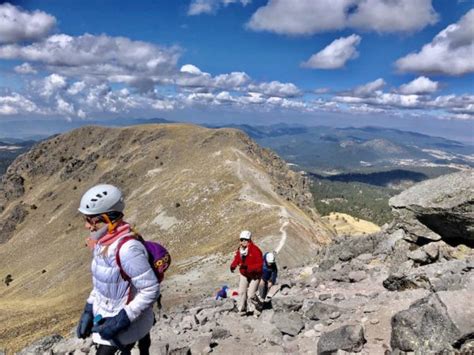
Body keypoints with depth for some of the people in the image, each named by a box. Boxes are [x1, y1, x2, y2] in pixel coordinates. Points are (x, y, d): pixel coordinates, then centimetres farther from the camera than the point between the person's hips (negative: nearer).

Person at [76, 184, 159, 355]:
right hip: (106, 315, 8)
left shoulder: (127, 248, -31)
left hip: (125, 320, -8)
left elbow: (151, 290, -28)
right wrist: (88, 311, 7)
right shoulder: (102, 242, -3)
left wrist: (120, 321, -25)